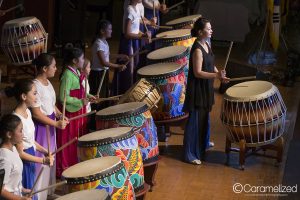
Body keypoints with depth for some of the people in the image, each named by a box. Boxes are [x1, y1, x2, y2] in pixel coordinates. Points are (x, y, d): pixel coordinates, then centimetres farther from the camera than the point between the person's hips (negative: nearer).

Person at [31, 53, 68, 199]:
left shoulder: (47, 82, 5)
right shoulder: (36, 86, -23)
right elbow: (36, 113, -23)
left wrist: (60, 115, 1)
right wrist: (57, 123, -21)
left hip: (50, 124, 10)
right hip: (41, 127, -10)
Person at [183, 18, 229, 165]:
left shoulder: (206, 44, 5)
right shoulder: (197, 50, -24)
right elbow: (198, 72, -25)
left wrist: (219, 73, 1)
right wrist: (216, 75, -29)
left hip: (206, 87, 10)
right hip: (197, 88, -9)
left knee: (204, 116, 24)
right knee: (196, 119, -2)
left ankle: (203, 143, 44)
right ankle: (191, 154, 6)